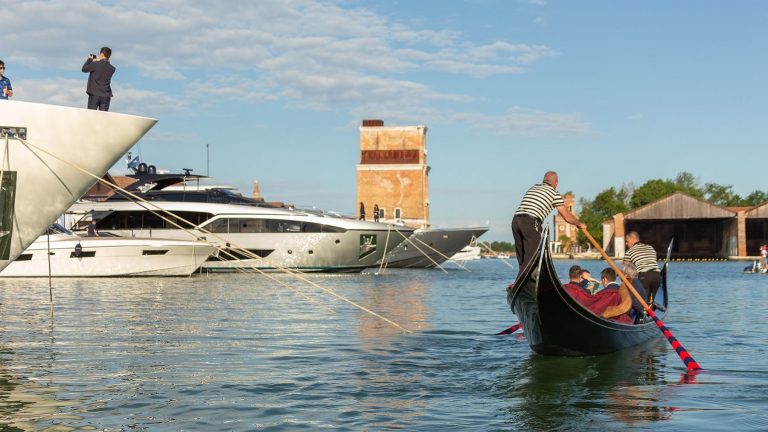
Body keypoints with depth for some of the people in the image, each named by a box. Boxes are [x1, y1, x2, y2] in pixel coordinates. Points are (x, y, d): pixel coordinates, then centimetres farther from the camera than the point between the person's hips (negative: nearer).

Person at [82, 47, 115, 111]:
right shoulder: (112, 69, 5)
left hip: (94, 95, -3)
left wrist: (89, 59, 17)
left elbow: (84, 69, 4)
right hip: (105, 96, 3)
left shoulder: (95, 64, -8)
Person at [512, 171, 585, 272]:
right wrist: (580, 224, 26)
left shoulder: (533, 188, 27)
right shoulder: (554, 193, 8)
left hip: (516, 219, 7)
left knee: (522, 258, 13)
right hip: (531, 223, -7)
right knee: (531, 256, -4)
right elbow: (567, 216, 10)